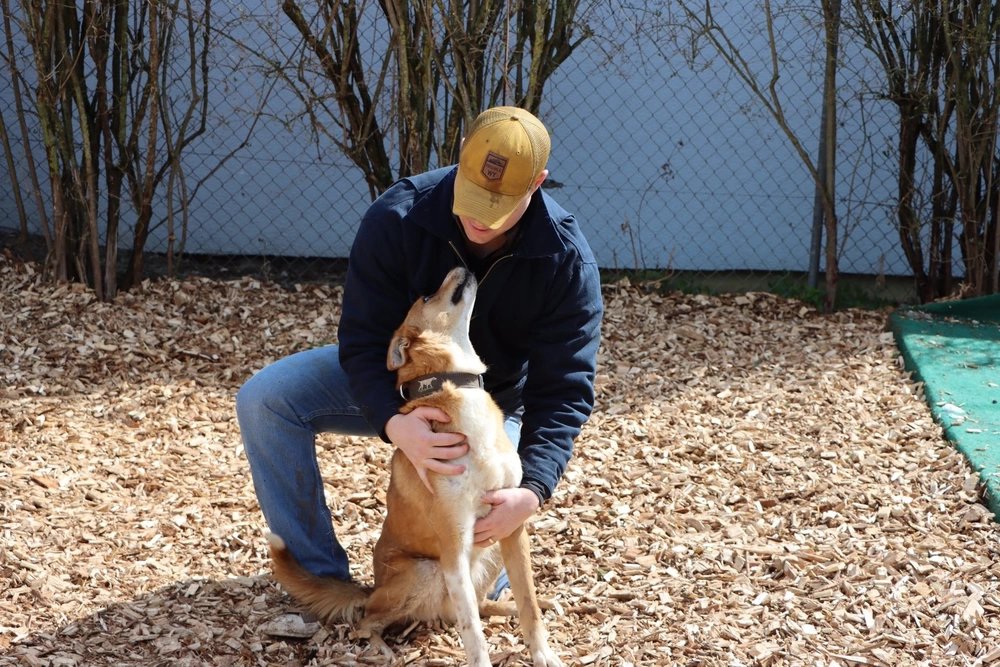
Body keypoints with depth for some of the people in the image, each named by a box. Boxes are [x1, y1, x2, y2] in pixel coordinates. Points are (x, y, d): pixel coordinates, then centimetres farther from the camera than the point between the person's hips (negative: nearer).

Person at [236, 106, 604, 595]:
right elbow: (363, 342, -26)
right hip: (391, 387, 1)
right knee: (264, 400, -23)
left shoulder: (566, 261, -26)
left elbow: (564, 391, -25)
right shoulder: (397, 217, -27)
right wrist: (394, 424, -48)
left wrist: (533, 490, -42)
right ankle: (320, 574, -13)